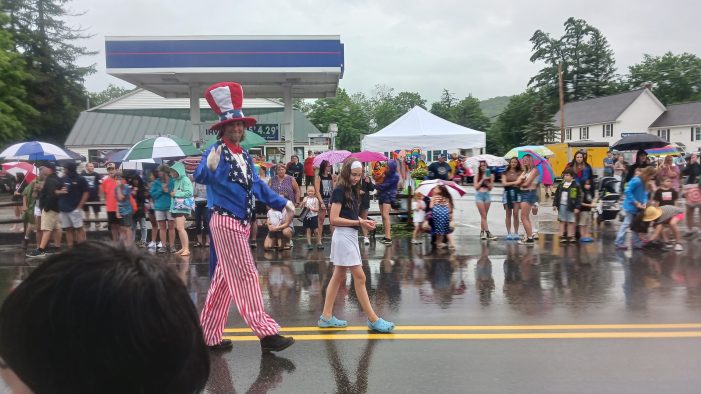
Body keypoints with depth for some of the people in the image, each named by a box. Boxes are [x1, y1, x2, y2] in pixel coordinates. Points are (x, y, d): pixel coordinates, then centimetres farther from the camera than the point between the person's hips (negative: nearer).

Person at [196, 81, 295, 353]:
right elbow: (201, 177, -28)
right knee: (246, 276, -8)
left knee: (224, 281, 13)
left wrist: (282, 202, 19)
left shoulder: (244, 155, 13)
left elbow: (257, 185, 22)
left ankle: (209, 335, 23)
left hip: (241, 224, 9)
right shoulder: (216, 152, -11)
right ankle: (266, 333, -4)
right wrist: (209, 168, -49)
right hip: (225, 222, -9)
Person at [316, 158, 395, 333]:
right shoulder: (340, 190, -12)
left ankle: (326, 317, 18)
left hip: (350, 236, 9)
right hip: (344, 236, -9)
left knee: (338, 277, 11)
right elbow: (334, 219, -17)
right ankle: (373, 320, 0)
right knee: (359, 277, -5)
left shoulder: (352, 190, 12)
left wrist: (364, 221, -4)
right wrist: (359, 223, -18)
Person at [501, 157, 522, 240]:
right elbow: (504, 183, -2)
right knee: (508, 214, 2)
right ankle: (509, 233, 6)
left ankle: (516, 233, 1)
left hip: (517, 193, -1)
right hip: (507, 193, 1)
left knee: (516, 214, -5)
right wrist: (514, 182, -10)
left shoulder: (520, 172, 8)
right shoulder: (505, 173, 10)